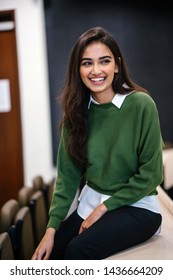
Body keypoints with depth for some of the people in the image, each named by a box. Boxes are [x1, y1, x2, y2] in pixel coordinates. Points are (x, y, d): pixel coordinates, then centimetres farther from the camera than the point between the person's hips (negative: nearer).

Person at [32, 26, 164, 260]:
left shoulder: (141, 104, -15)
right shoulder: (76, 110, -1)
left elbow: (151, 174, -12)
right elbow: (68, 173, -1)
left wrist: (104, 207, -13)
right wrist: (52, 227, -10)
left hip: (137, 206, -4)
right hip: (90, 202, 4)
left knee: (79, 250, -24)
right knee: (51, 253, -12)